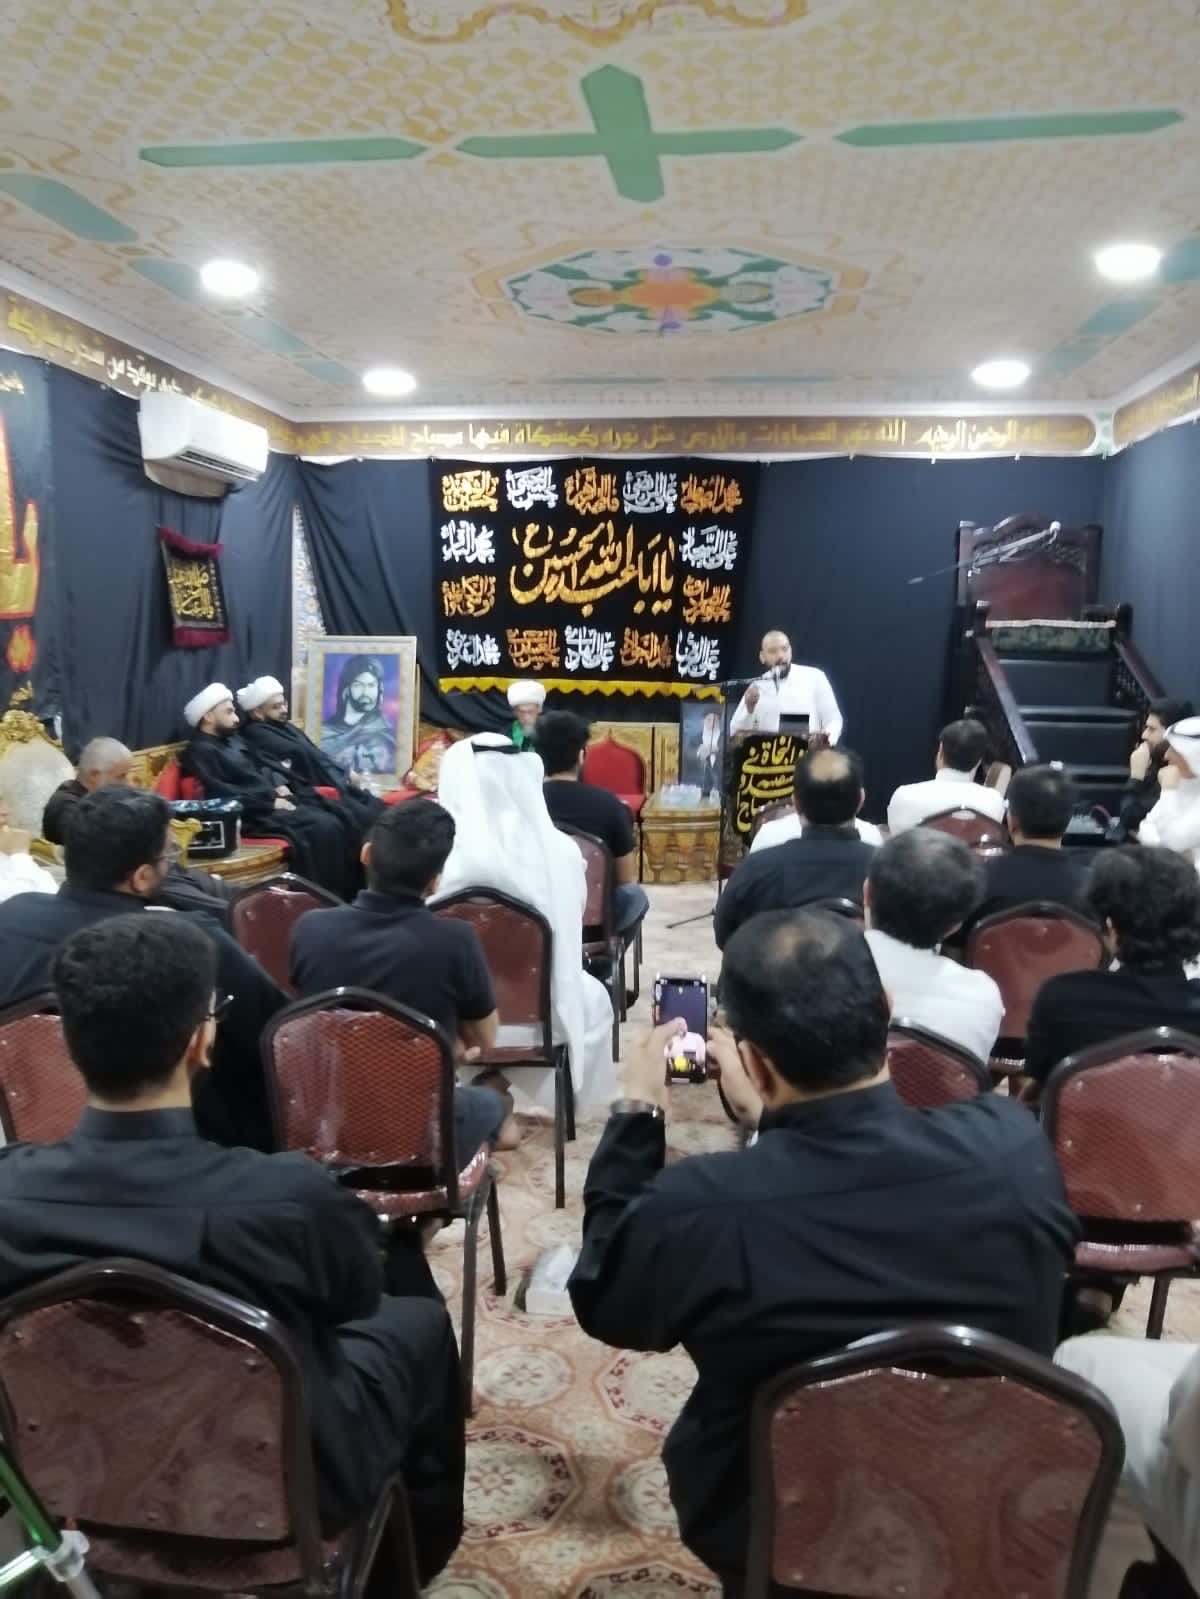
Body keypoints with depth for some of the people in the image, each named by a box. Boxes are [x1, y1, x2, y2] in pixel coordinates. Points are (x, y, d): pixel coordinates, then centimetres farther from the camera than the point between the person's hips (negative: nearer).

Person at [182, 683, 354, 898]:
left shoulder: (234, 739, 20)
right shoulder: (200, 751, -8)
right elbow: (223, 795, -18)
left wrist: (279, 785, 6)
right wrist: (270, 802, -16)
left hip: (272, 804, 9)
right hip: (253, 815, -9)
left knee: (331, 822, -10)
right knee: (322, 828, -24)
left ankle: (346, 894, -9)